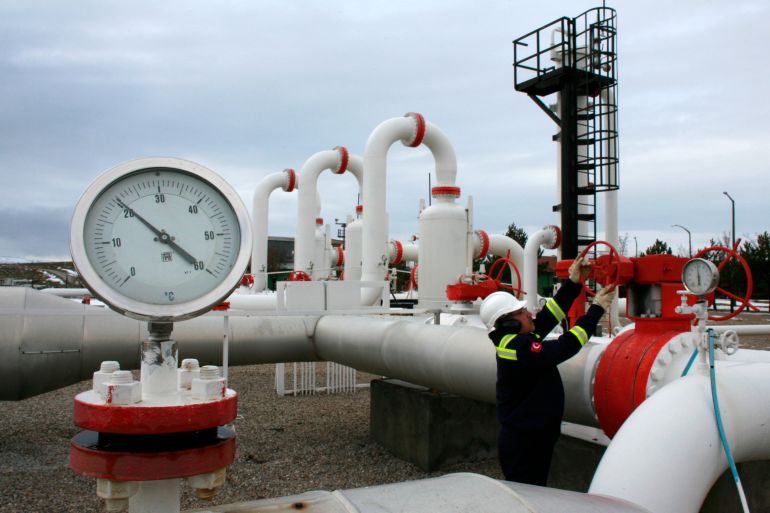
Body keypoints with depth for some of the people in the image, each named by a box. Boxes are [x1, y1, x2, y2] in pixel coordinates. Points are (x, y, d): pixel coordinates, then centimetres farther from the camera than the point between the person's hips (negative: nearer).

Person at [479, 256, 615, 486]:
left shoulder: (514, 340, 4)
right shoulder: (519, 349, -24)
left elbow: (548, 317, 8)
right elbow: (565, 346, -24)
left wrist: (573, 282, 7)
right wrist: (596, 309, -17)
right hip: (523, 443, -10)